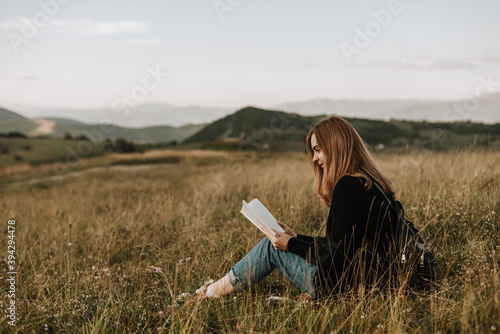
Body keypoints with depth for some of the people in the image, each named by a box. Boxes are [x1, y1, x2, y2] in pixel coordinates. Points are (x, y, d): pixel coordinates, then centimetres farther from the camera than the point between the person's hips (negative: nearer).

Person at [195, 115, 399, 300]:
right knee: (276, 242, 16)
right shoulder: (369, 182, 12)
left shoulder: (348, 187, -20)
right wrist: (296, 238, 17)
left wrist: (291, 245, -6)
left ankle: (213, 292, 22)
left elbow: (336, 255, -20)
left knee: (273, 247, 4)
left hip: (346, 285, -9)